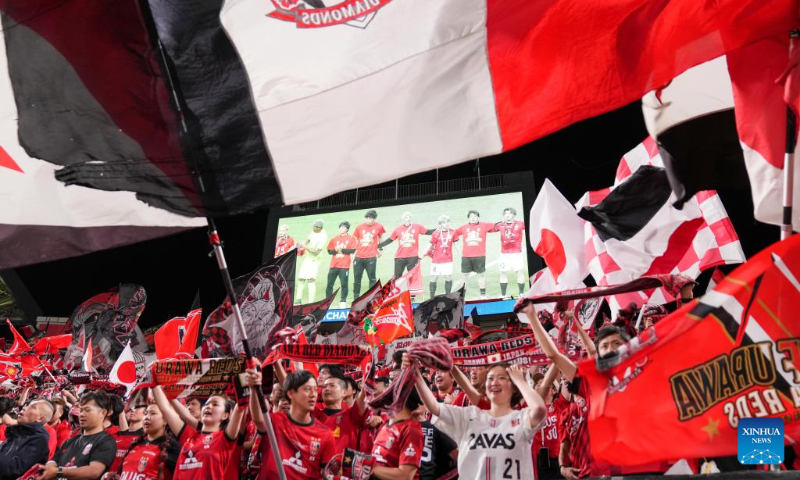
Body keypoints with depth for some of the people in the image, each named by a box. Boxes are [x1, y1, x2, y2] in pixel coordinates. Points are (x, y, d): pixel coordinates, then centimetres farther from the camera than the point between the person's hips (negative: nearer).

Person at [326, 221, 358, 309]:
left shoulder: (351, 239, 3)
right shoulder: (334, 239, 12)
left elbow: (352, 251, -6)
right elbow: (329, 251, 9)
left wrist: (342, 249, -12)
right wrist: (336, 250, -10)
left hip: (344, 266, -3)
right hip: (334, 265, 3)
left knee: (344, 284, -4)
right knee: (329, 284, 2)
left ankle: (343, 302, 7)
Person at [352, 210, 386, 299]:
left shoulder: (379, 227, -1)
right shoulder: (359, 227, 1)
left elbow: (380, 237, 16)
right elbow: (354, 240, 11)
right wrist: (353, 251, 7)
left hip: (371, 257, -2)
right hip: (359, 257, 2)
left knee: (372, 278, 0)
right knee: (357, 278, 7)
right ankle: (356, 298, 16)